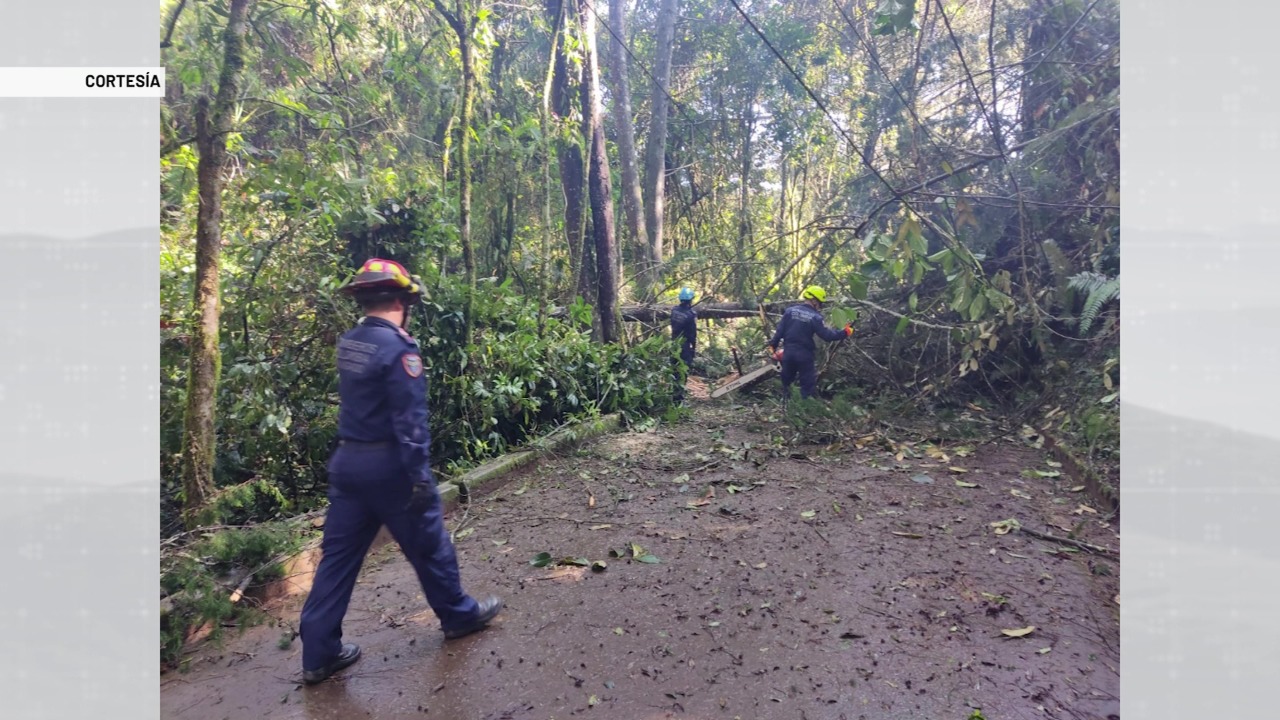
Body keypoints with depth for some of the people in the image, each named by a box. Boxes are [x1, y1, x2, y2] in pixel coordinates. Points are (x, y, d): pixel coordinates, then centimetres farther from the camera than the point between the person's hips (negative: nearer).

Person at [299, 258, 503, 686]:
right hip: (388, 464, -8)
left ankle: (318, 654, 20)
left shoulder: (348, 344, 6)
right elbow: (410, 421, -21)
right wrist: (420, 477, -17)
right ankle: (459, 615, 29)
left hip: (347, 461, 8)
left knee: (338, 554, 12)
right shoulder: (398, 348, -19)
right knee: (427, 545, 10)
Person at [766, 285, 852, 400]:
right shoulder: (815, 317, -13)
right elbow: (827, 335, -14)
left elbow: (780, 330, 0)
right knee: (807, 383, 8)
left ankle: (785, 400, 36)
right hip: (804, 353, -4)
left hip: (788, 350, 4)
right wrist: (844, 333, -4)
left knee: (786, 379, 22)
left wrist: (773, 345, 8)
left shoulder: (790, 310, -1)